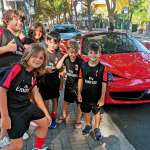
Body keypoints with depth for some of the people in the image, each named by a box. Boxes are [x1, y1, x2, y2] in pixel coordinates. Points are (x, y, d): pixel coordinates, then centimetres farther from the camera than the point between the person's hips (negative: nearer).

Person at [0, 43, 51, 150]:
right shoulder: (17, 68, -21)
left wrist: (46, 113, 11)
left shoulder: (33, 74, 4)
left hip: (26, 106, 8)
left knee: (45, 122, 17)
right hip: (12, 109, -8)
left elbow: (36, 94, 10)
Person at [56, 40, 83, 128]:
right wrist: (64, 56, -15)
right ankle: (65, 116, 44)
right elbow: (58, 66, -13)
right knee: (66, 101, 20)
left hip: (78, 85, -4)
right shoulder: (66, 59, -6)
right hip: (68, 84, 5)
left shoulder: (80, 61, -21)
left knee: (79, 104, 9)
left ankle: (78, 121, 26)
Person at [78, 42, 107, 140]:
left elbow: (104, 84, -13)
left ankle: (97, 129, 36)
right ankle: (88, 126, 44)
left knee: (96, 112, 16)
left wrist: (102, 98, -13)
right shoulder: (83, 66, -7)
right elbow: (81, 80, 1)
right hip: (85, 95, 3)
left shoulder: (102, 68, -16)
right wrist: (79, 93, 1)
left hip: (97, 96, -3)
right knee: (86, 111, 21)